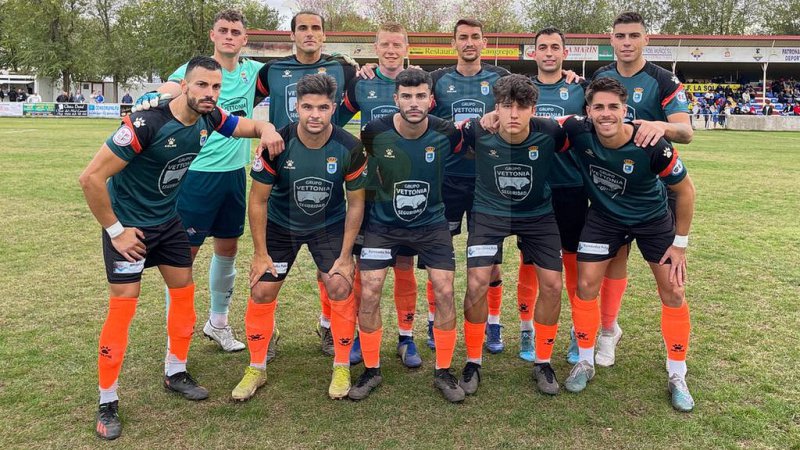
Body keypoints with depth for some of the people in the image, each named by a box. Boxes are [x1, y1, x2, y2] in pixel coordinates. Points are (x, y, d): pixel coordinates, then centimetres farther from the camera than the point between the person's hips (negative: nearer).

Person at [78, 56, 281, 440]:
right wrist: (115, 230, -19)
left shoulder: (209, 118, -9)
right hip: (128, 225, -7)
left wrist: (267, 132, -18)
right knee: (122, 308, -7)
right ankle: (107, 403, 8)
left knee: (184, 293, 12)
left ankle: (176, 374, 31)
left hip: (168, 221, 7)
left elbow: (253, 126, 7)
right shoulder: (146, 125, -29)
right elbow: (90, 178, -27)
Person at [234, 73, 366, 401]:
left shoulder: (350, 148, -22)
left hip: (329, 225, 0)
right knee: (261, 292, -3)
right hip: (280, 224, 0)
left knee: (340, 287, -14)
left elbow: (355, 203, -10)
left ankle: (342, 367, 7)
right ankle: (256, 368, 18)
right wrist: (260, 252, -11)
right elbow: (258, 200, -13)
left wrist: (345, 255, -12)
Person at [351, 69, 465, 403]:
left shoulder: (446, 133, -16)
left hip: (431, 223, 0)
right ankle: (371, 370, 14)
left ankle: (443, 371, 13)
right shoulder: (375, 132, -17)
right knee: (369, 293, -7)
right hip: (384, 223, 0)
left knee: (444, 291, -7)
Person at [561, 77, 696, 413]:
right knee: (586, 285, -3)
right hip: (604, 217, 2)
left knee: (673, 293, -1)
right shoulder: (578, 132, -27)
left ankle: (677, 377, 17)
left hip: (654, 219, -1)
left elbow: (685, 190, -16)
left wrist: (680, 243, -11)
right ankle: (585, 363, 18)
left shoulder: (652, 146, -32)